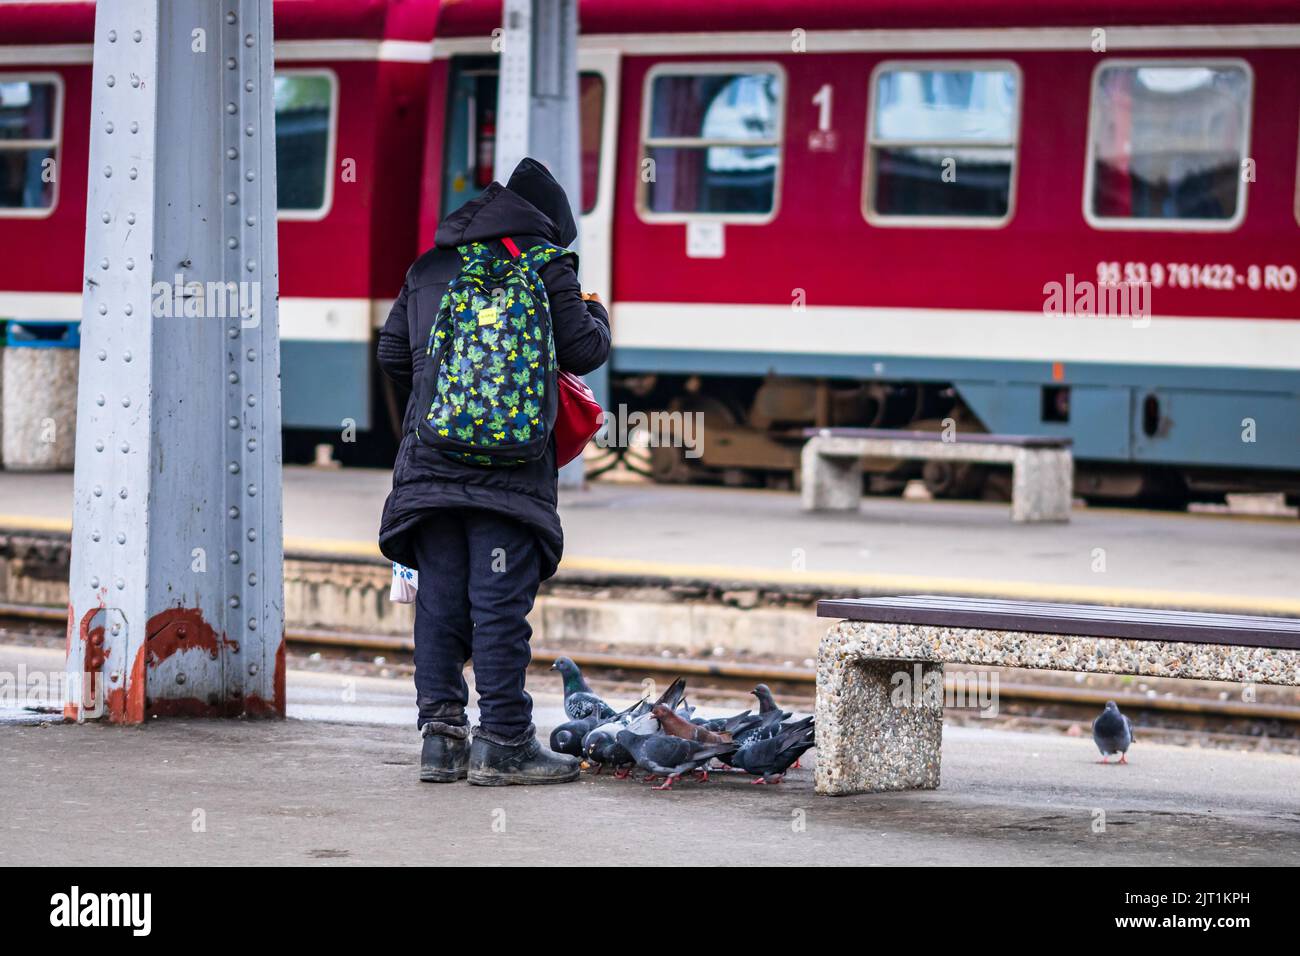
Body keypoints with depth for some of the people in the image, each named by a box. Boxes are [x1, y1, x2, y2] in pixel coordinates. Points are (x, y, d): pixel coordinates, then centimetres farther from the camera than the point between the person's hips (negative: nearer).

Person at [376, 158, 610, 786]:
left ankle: (441, 737, 7)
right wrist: (596, 316, 22)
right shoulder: (545, 264, 1)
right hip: (509, 467, -4)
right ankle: (502, 744, -4)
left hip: (430, 463, 4)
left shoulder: (427, 267, 16)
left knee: (439, 602, 8)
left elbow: (392, 354, 17)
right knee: (502, 603, -4)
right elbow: (582, 352, 0)